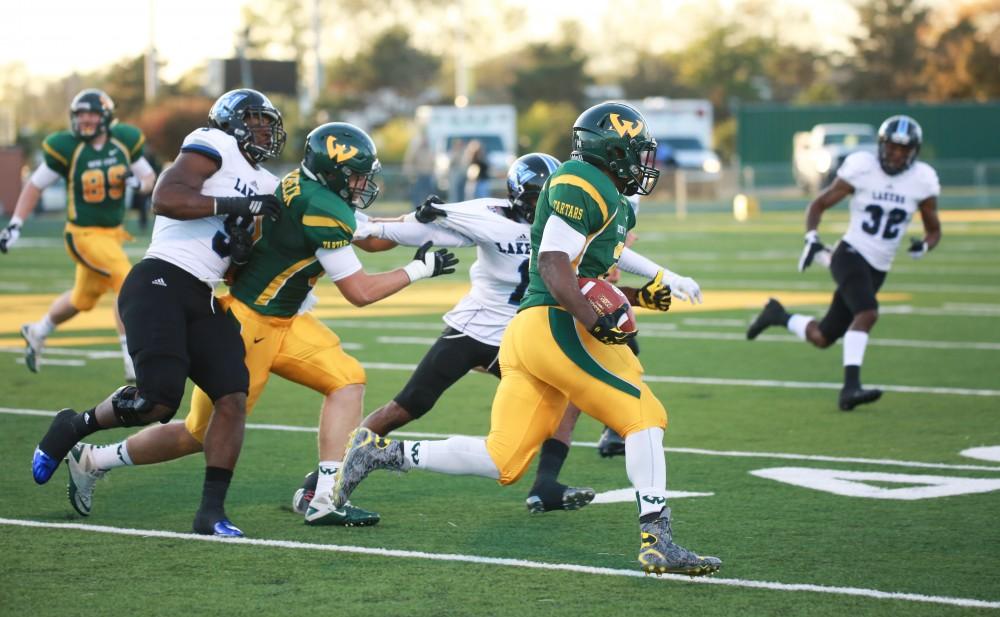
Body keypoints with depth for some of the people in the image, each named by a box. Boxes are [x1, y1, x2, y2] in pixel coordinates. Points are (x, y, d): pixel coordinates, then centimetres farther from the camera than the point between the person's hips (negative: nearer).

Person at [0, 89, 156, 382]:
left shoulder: (125, 141, -3)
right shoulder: (66, 148, -14)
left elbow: (149, 178, 9)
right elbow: (35, 185, -3)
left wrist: (139, 183, -16)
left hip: (112, 233, 6)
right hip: (83, 234, -6)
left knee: (82, 299, 22)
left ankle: (36, 333, 47)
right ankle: (134, 362, -15)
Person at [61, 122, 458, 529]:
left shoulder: (304, 188, 4)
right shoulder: (323, 210, -22)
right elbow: (360, 292, -15)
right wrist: (419, 270, -5)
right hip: (249, 327, -9)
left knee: (348, 380, 0)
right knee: (204, 434, 3)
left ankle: (325, 499, -5)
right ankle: (92, 461, 18)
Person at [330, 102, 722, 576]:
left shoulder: (612, 205, 24)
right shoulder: (581, 184, -7)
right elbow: (553, 265, -16)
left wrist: (637, 297, 17)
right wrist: (596, 321, -24)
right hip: (558, 327, -10)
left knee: (502, 463, 7)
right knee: (644, 418, -7)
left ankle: (381, 453, 10)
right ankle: (657, 542, -11)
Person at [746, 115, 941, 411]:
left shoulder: (922, 180, -1)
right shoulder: (862, 168, -9)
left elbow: (934, 230, 10)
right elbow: (819, 205, 2)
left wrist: (924, 245, -13)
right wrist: (812, 238, -13)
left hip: (877, 270, 4)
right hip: (850, 255, -4)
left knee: (822, 338, 7)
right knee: (867, 313, -32)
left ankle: (778, 315, 34)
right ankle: (851, 386, -29)